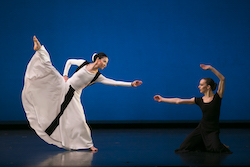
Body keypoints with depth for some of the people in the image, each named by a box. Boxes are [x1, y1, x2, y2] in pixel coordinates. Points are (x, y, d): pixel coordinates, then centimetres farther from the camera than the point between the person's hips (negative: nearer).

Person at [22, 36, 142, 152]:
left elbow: (113, 82, -6)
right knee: (49, 69, -17)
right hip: (64, 88, -1)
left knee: (79, 120, -2)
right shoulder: (83, 63, -2)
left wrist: (131, 84, -12)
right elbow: (69, 61, 13)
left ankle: (88, 144, 11)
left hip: (73, 96, 1)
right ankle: (39, 49, -5)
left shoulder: (98, 77, 0)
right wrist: (65, 75, 3)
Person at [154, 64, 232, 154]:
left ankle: (220, 145, 10)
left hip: (212, 130, -4)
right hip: (201, 128, 4)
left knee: (215, 149, -30)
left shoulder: (217, 97, -6)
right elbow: (178, 101, 5)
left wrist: (210, 68, -22)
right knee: (183, 148, -5)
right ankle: (204, 144, 21)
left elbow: (222, 79, -16)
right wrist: (162, 99, 7)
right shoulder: (199, 100, 2)